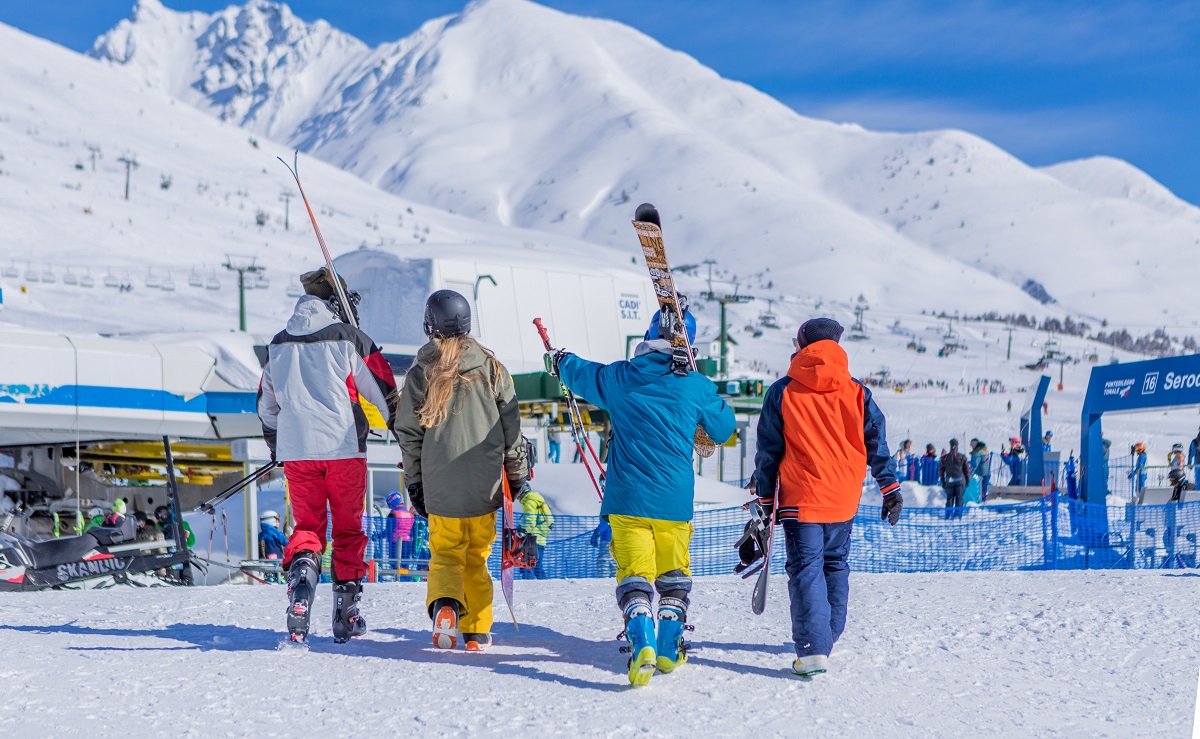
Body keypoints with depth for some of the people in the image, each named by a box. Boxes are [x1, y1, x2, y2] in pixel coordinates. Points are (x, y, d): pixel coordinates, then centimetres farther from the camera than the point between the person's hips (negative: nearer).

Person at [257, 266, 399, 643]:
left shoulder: (278, 345, 11)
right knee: (348, 529, 10)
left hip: (296, 451, 3)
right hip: (344, 449, -3)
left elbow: (266, 404, 21)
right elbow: (385, 393, -1)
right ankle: (346, 615, 12)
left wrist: (276, 447, 37)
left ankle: (301, 569, -20)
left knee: (307, 525, 12)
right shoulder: (350, 339, -4)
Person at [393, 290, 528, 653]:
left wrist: (414, 484, 11)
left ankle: (444, 603, -18)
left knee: (445, 554, 10)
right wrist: (518, 474, 14)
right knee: (477, 557, 14)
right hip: (484, 485, 1)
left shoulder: (421, 373, 0)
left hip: (441, 485, -1)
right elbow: (511, 426, 5)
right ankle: (477, 631, 13)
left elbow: (408, 433, 2)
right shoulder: (491, 367, 3)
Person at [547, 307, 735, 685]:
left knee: (634, 574, 0)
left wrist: (558, 361, 42)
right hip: (675, 500, 0)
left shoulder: (617, 378, -1)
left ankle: (642, 642, -21)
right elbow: (724, 430, 11)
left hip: (627, 498, 0)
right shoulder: (697, 386, -4)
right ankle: (669, 649, 20)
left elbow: (579, 373, 20)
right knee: (673, 574, 18)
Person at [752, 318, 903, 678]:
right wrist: (890, 488, 14)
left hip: (800, 498, -3)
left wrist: (765, 498, 7)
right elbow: (877, 444, 6)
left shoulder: (783, 392, -2)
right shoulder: (856, 392, 4)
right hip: (844, 498, 3)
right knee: (836, 564, 19)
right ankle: (827, 637, 28)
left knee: (806, 568, -4)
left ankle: (812, 649, -16)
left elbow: (768, 451, 0)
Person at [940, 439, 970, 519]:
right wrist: (967, 481, 14)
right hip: (960, 481, -1)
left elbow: (940, 470, 6)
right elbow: (967, 470, 3)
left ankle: (948, 515, 4)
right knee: (959, 498, 5)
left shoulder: (944, 458, 2)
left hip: (949, 482, 1)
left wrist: (943, 482, 13)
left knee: (949, 498, 9)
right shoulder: (962, 457, -1)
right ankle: (958, 514, 1)